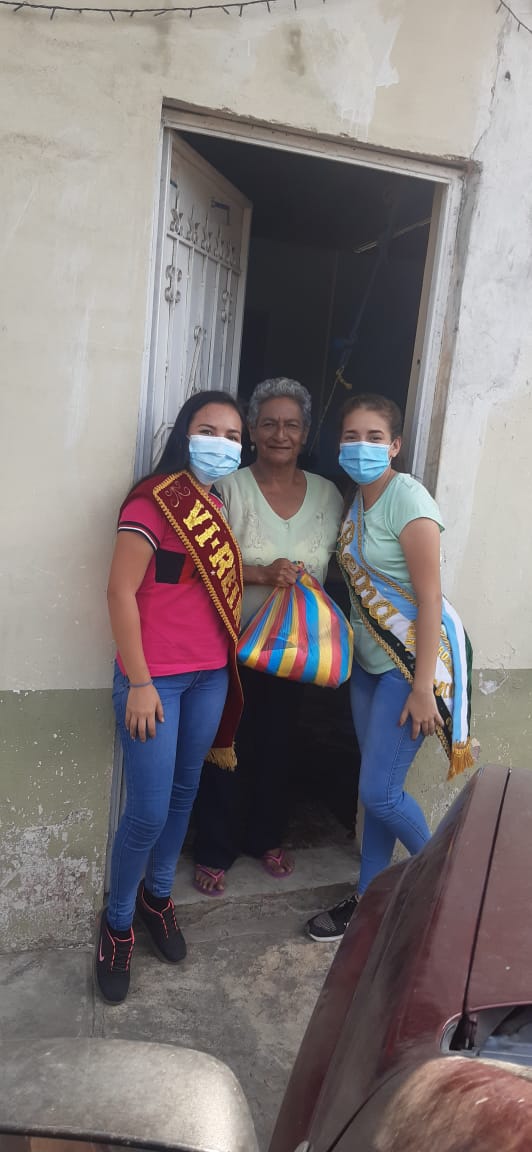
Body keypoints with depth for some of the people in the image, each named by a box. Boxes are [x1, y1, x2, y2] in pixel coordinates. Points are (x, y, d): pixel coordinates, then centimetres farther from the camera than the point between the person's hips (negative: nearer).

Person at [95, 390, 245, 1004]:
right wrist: (139, 683, -16)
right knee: (148, 812, 0)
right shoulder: (154, 499, -14)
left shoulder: (221, 507, 9)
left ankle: (158, 895, 41)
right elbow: (121, 592, -16)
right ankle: (118, 921, 26)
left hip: (212, 674, 7)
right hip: (155, 678, -7)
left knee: (184, 791, 19)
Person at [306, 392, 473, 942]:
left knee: (380, 791, -3)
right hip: (369, 657, 7)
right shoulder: (354, 500, 6)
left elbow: (429, 600, -18)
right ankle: (368, 898, 31)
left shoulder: (407, 500, -17)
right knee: (375, 787, 14)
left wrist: (422, 688, -18)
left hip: (414, 656, -7)